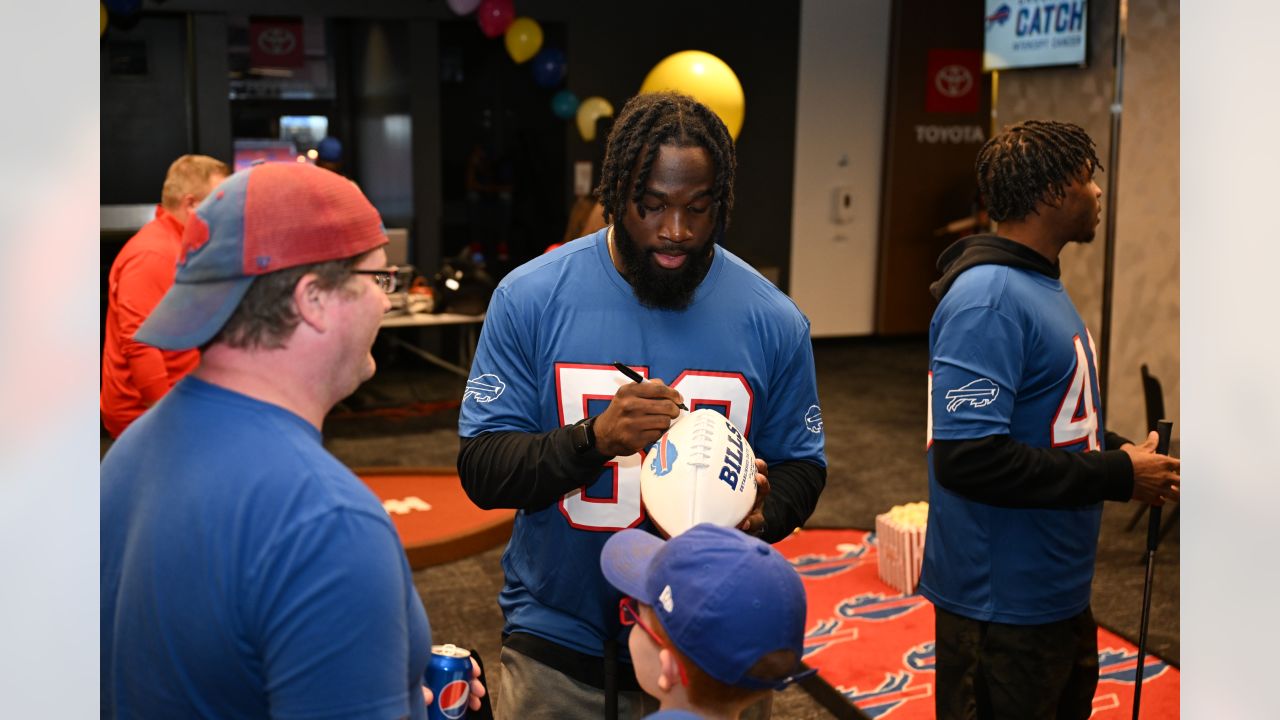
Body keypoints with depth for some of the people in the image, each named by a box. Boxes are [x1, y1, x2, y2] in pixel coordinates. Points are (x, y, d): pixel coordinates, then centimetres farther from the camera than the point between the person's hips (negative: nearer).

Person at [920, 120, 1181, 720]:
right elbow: (966, 457, -29)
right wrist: (1119, 476, -20)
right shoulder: (988, 299, -22)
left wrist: (1122, 451, -2)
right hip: (1002, 608, -10)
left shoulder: (1042, 286, 9)